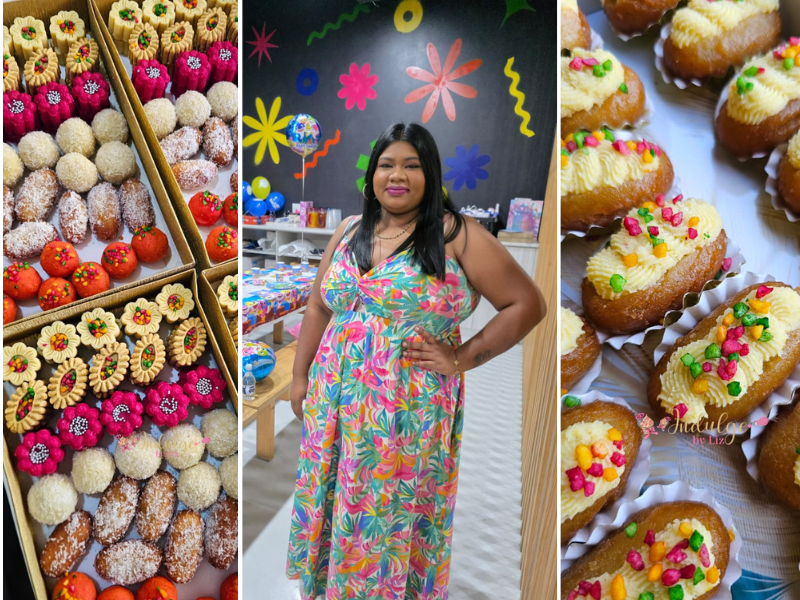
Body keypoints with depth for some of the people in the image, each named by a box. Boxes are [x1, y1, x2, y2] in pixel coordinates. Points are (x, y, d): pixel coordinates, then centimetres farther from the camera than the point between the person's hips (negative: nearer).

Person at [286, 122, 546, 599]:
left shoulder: (456, 235, -8)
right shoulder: (350, 232, 9)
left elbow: (528, 303, -8)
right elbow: (319, 308, 15)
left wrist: (461, 359, -12)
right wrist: (301, 377, 13)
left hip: (410, 411, -4)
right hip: (336, 401, 5)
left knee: (395, 515, 8)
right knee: (334, 505, 16)